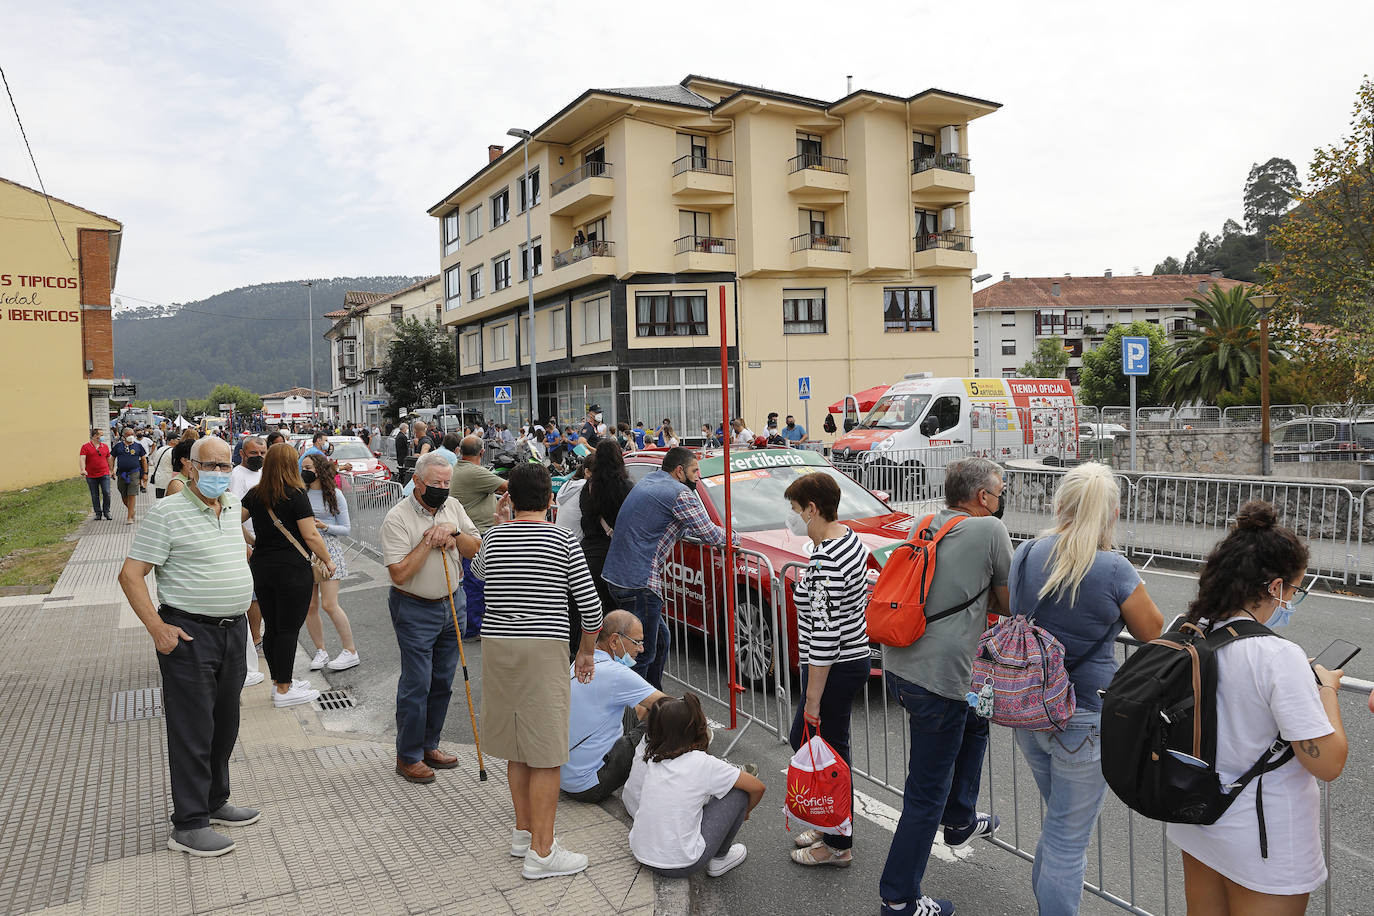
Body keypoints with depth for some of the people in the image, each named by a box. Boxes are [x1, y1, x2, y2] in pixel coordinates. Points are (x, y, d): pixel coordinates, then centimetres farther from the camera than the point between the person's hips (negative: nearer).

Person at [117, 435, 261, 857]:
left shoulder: (231, 508, 9)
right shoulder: (168, 513, -12)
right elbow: (130, 574, -13)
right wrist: (157, 628, -18)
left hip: (233, 629, 7)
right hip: (189, 634, -7)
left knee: (224, 725, 16)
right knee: (193, 730, -1)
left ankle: (215, 803, 31)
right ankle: (188, 826, 9)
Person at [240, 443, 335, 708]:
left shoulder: (254, 495, 4)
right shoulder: (296, 495, -13)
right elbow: (310, 536, -14)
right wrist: (328, 560, -2)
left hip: (261, 567, 6)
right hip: (293, 569, -6)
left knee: (271, 627, 13)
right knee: (288, 629, 1)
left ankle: (281, 681, 25)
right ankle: (283, 691, 7)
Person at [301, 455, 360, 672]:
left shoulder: (334, 495, 0)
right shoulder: (301, 494, 8)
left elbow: (346, 529, 0)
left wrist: (325, 526, -15)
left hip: (328, 550, -4)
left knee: (329, 605, -9)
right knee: (309, 607, 4)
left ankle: (350, 652, 1)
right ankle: (320, 651, 19)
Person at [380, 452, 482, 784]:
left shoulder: (453, 507, 4)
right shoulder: (397, 518, -15)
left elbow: (475, 550, 4)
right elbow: (399, 573, -20)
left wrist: (454, 531, -13)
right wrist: (429, 542, -21)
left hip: (451, 604, 6)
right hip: (415, 610, -6)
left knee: (442, 681, 13)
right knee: (416, 684, -1)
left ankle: (429, 745, 28)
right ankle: (408, 757, 13)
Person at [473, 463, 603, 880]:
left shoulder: (493, 536, 5)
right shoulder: (563, 541, -5)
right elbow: (590, 604, -5)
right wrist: (586, 651, 9)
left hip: (497, 644, 5)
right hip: (544, 648, -5)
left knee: (517, 749, 18)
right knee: (546, 755, 1)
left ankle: (524, 832, 30)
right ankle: (541, 852, 6)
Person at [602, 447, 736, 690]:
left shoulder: (648, 481, 19)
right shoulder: (680, 493, -10)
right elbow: (709, 534, -7)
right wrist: (733, 537, 14)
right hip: (639, 582, -10)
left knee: (659, 639, 21)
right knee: (643, 653, -2)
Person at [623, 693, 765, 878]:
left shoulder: (647, 756, -4)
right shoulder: (703, 764, -15)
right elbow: (757, 787, -5)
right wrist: (743, 813, 15)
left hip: (641, 855, 6)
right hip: (681, 866, -6)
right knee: (738, 793, 5)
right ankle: (719, 859, 19)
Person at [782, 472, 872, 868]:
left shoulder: (824, 562, -26)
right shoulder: (850, 539, 5)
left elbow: (824, 635, -25)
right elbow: (865, 592, 17)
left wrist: (813, 699, -19)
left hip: (835, 670, -10)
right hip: (854, 656, 10)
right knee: (800, 739, 21)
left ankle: (837, 846, 23)